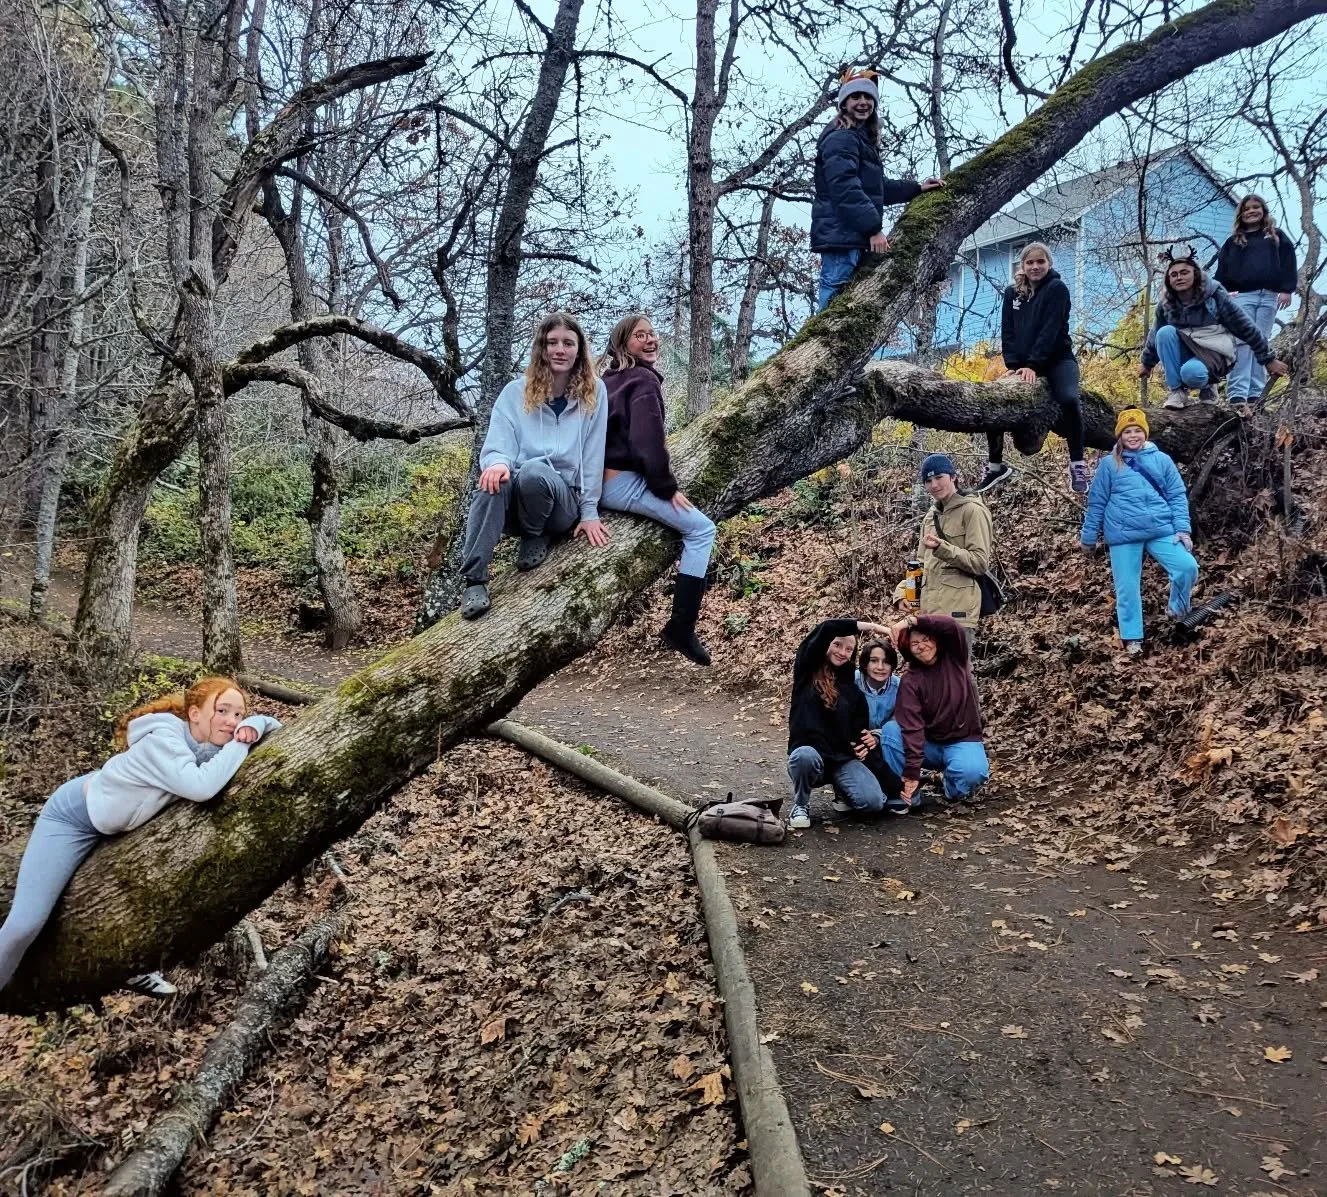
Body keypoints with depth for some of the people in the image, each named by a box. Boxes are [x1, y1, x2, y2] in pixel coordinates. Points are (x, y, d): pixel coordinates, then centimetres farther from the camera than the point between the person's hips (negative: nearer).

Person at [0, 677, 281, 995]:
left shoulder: (208, 743, -14)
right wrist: (241, 743, -39)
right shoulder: (163, 740, -35)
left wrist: (253, 725, -27)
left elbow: (272, 724, -4)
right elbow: (200, 787, -51)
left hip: (116, 825, 8)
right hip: (74, 817, -8)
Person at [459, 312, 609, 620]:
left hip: (564, 499, -1)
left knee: (533, 471, -35)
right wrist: (498, 463, -27)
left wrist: (589, 512, -2)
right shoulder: (516, 392, 6)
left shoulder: (593, 392, 4)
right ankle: (474, 580, -33)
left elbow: (592, 455, 1)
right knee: (496, 479, -34)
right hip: (515, 502, 2)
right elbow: (497, 446, -2)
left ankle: (536, 536, -5)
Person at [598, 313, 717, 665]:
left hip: (599, 478, 10)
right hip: (623, 481, -10)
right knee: (701, 528, -6)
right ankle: (681, 627, -10)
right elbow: (648, 441, -20)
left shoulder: (609, 377, 19)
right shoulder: (645, 380, -11)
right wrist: (667, 487, -10)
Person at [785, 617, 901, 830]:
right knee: (805, 755, -40)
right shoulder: (806, 673, 0)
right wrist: (869, 627, -14)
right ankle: (800, 805, -8)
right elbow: (825, 630, -14)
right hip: (809, 755, -3)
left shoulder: (852, 690, 13)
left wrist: (869, 741, -8)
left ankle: (842, 791, 13)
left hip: (844, 758, 3)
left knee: (873, 801, -24)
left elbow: (861, 729, 16)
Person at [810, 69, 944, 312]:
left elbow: (878, 188, 34)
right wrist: (874, 228, -22)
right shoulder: (841, 138, -8)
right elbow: (846, 189, -20)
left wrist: (917, 188, 29)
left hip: (852, 236, 11)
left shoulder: (863, 140, 26)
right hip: (840, 235, -11)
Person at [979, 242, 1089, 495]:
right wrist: (1013, 365, -10)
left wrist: (1033, 365, -23)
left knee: (1069, 399, -32)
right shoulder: (1012, 293, 9)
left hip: (1057, 359, -4)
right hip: (1021, 364, 4)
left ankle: (1077, 464, -22)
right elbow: (1007, 332, 4)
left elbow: (1050, 330, -15)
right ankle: (995, 467, 3)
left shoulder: (1057, 289, -5)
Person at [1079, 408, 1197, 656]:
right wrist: (1089, 536, 9)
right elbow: (1097, 502, 7)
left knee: (1187, 566, -13)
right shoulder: (1109, 464, 4)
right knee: (1127, 587, 2)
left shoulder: (1162, 460, 7)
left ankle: (1178, 610, 14)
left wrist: (1183, 529, -2)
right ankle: (1132, 638, 15)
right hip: (1123, 535, -1)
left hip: (1161, 530, 1)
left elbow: (1177, 496, 8)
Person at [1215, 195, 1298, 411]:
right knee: (1242, 342, -15)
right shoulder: (1233, 242, 18)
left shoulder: (1277, 237, 18)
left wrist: (1287, 289, -3)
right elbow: (1222, 270, 11)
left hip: (1269, 295, 1)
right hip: (1242, 295, -1)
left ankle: (1256, 394, -3)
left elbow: (1288, 263, 9)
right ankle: (1237, 394, -24)